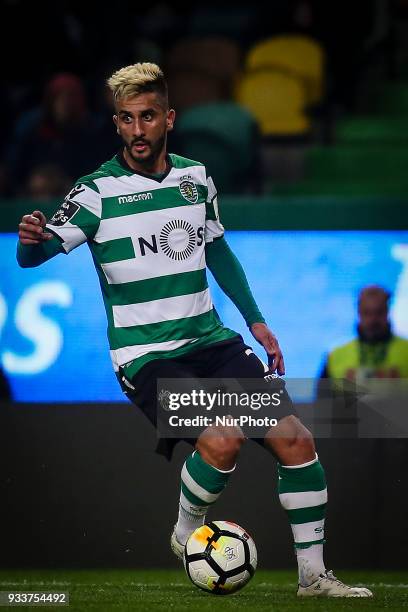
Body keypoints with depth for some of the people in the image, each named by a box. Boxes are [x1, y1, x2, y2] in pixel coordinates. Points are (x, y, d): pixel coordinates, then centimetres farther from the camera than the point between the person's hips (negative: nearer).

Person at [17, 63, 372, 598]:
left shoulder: (195, 177, 7)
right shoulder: (97, 191, -8)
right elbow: (35, 254, -17)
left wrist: (255, 319, 18)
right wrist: (32, 240, -41)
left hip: (212, 342, 5)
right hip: (146, 355, -5)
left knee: (294, 439, -6)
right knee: (222, 439, -28)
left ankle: (313, 575, 7)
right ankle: (186, 533, 2)